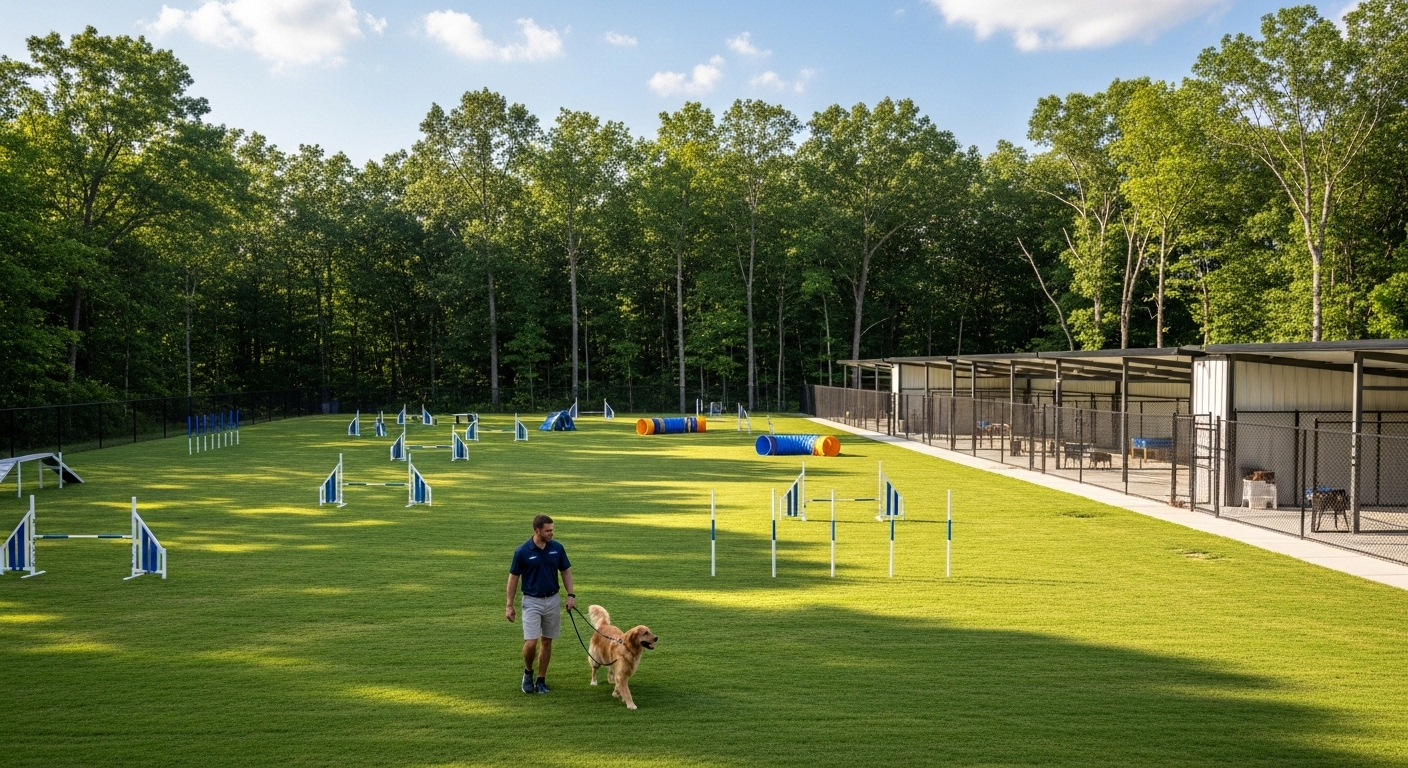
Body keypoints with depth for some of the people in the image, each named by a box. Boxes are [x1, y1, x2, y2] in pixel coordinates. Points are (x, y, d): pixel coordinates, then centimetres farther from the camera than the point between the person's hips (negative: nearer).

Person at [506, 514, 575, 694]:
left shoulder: (557, 548, -3)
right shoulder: (522, 551, -12)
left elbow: (566, 571, 6)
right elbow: (513, 578, -4)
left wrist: (571, 595, -5)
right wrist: (509, 605, -4)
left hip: (553, 600, 3)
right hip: (532, 601, -3)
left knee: (546, 641, 9)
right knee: (530, 643, -11)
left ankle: (541, 680, 20)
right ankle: (528, 672, 16)